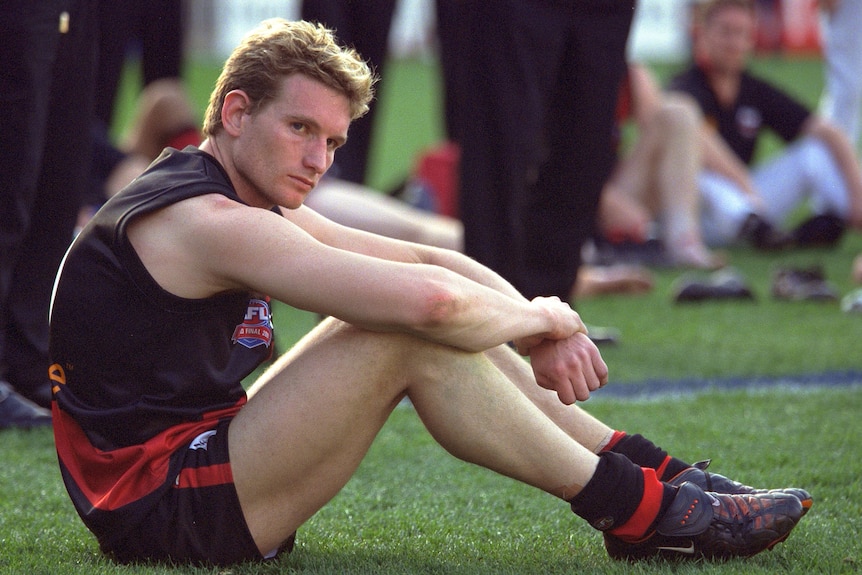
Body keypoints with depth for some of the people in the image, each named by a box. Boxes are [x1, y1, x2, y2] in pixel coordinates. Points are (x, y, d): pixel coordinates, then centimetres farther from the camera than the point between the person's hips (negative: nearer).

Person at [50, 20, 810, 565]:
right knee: (412, 329, -18)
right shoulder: (206, 223, -20)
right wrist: (538, 320, -9)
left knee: (445, 328, 9)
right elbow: (428, 297, -28)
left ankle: (651, 468, 9)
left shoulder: (261, 210, 13)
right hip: (164, 514, -10)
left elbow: (432, 261, 13)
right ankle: (638, 512, -11)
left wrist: (540, 330, -4)